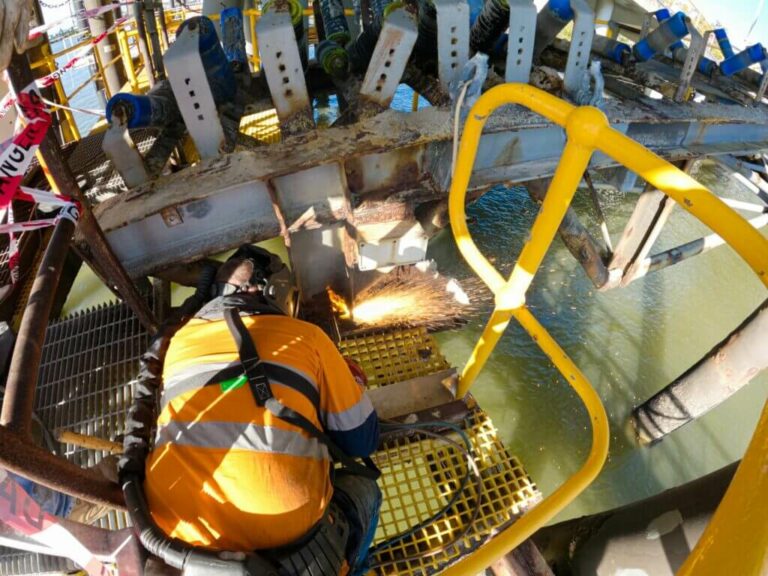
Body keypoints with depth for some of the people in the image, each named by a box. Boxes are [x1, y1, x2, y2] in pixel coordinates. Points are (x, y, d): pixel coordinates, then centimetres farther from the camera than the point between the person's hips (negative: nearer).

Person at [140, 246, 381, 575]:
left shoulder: (180, 340, 14)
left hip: (178, 529, 4)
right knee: (360, 485, 25)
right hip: (283, 529, -3)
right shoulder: (305, 336, 5)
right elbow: (363, 440, 13)